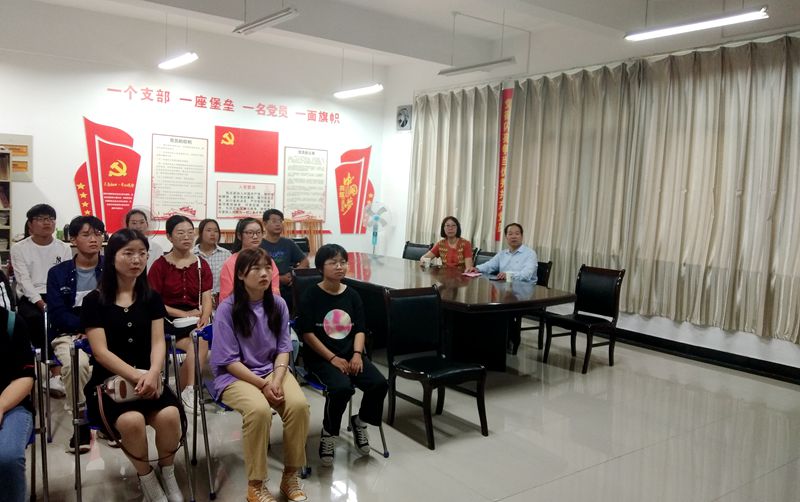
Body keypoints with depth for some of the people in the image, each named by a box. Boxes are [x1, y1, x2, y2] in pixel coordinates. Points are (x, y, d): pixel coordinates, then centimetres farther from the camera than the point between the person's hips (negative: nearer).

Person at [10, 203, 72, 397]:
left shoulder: (64, 248, 11)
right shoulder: (19, 248, 6)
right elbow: (24, 281, -5)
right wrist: (42, 304, -18)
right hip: (29, 297, -1)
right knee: (35, 318, -33)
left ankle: (55, 373, -26)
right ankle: (56, 372, -25)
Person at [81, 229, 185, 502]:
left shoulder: (152, 298, 9)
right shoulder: (94, 300, 0)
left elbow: (158, 342, 0)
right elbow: (101, 352, -7)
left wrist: (152, 374, -21)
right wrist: (137, 376, -22)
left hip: (148, 379, 2)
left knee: (170, 415, -29)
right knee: (132, 420, -34)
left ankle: (168, 474, 2)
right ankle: (146, 478, -3)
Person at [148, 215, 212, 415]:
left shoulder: (201, 265, 10)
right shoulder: (160, 265, 2)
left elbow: (207, 299, 2)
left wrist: (204, 319, -19)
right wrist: (185, 314, -12)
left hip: (196, 321, 3)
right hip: (168, 321, -2)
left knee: (198, 345, -30)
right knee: (200, 345, -28)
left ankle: (187, 391, -22)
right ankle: (190, 390, -21)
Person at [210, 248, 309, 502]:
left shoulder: (278, 304, 0)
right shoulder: (227, 308, -13)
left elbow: (283, 349, 4)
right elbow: (229, 361, -13)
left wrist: (276, 380, -14)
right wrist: (262, 384, -19)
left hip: (273, 371, 4)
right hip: (235, 376, -4)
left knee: (299, 404, -24)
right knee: (259, 410, -34)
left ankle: (290, 476, -5)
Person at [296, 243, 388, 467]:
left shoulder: (352, 295, 8)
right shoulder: (311, 296, -6)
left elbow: (360, 329, 9)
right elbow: (307, 333, -10)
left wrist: (357, 354, -10)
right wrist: (333, 358, -16)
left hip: (350, 354, 5)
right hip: (320, 357, -5)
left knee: (379, 384, -18)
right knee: (342, 387, -33)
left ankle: (360, 422, 12)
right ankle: (328, 433, -5)